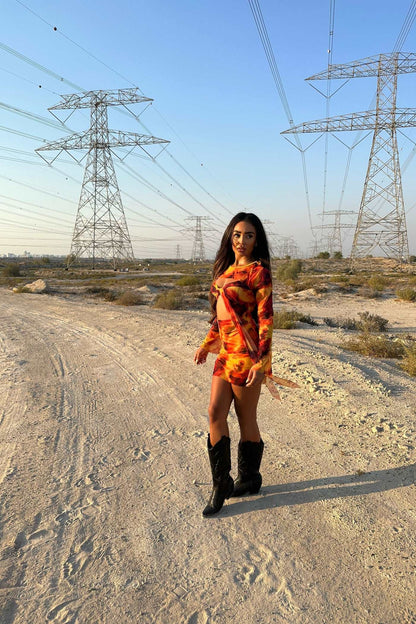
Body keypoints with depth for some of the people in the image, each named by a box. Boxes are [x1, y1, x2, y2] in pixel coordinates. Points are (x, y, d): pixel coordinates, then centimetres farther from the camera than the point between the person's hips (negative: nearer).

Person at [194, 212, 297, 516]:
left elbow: (266, 318, -13)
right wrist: (207, 344, 21)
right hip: (226, 352, 7)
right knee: (216, 412, 4)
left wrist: (261, 360, -18)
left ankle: (250, 478, 27)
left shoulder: (259, 271, -9)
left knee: (246, 419, 6)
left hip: (247, 353, -7)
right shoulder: (227, 269, 14)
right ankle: (221, 483, 17)